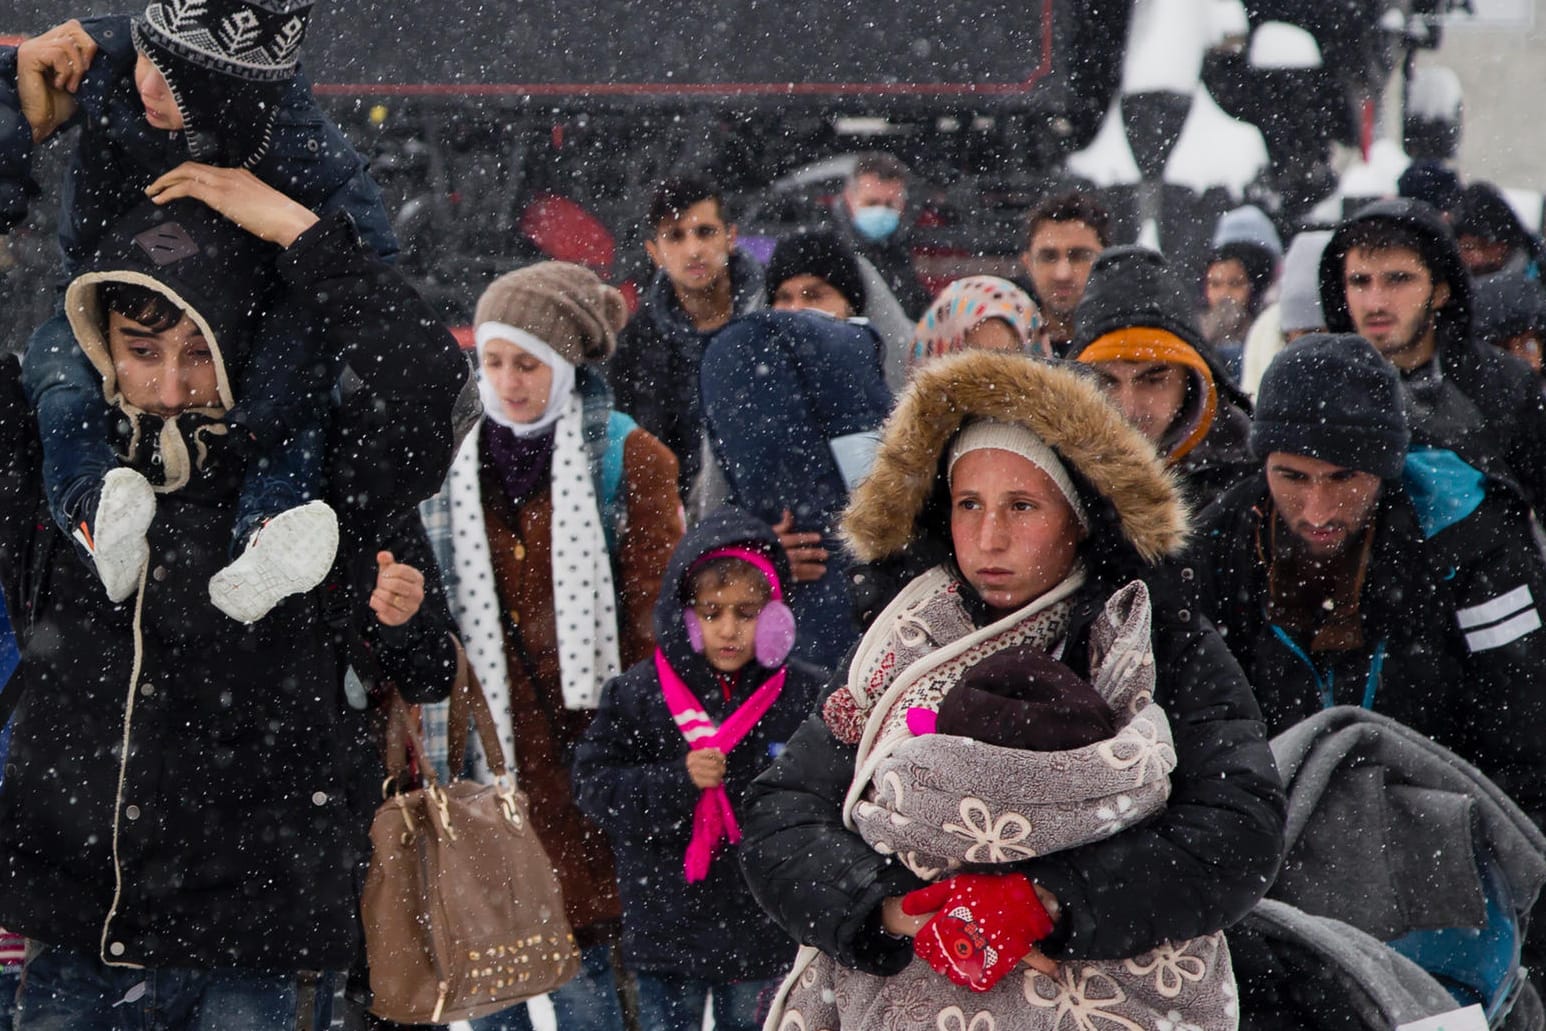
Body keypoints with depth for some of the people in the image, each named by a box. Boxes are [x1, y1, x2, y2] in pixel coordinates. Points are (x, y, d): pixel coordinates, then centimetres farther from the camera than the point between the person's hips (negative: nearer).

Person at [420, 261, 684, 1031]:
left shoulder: (626, 459, 1)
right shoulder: (452, 468, 12)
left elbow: (654, 620, -3)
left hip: (582, 746, -3)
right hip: (485, 756, 3)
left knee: (580, 966, -5)